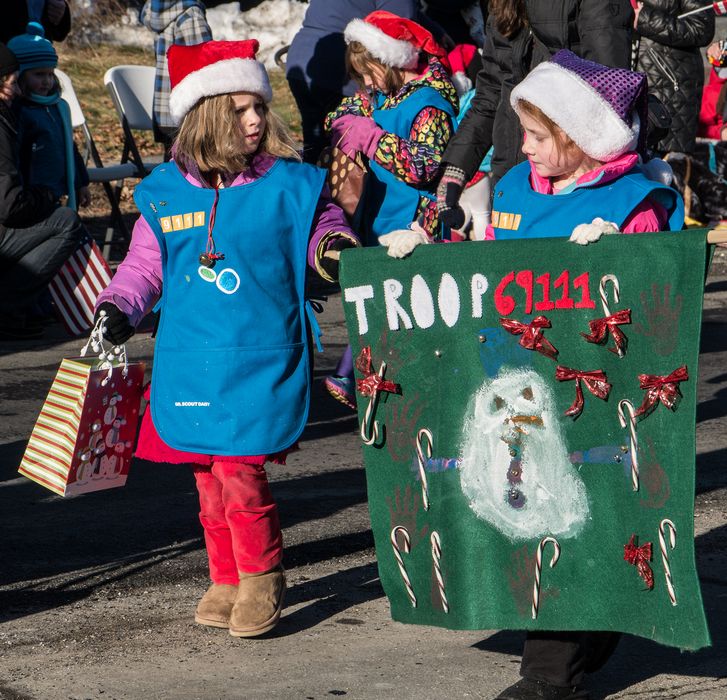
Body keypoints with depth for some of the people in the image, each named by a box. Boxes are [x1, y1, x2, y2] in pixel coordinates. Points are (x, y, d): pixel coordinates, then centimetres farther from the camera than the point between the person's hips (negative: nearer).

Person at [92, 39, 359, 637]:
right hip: (189, 358, 4)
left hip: (261, 358, -4)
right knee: (207, 475, 8)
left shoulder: (289, 184, -3)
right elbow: (145, 263, 17)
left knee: (239, 471, -11)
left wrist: (334, 248, -12)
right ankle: (227, 580, 23)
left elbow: (325, 227, 10)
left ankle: (262, 578, 9)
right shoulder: (166, 191, 6)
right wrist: (118, 308, 4)